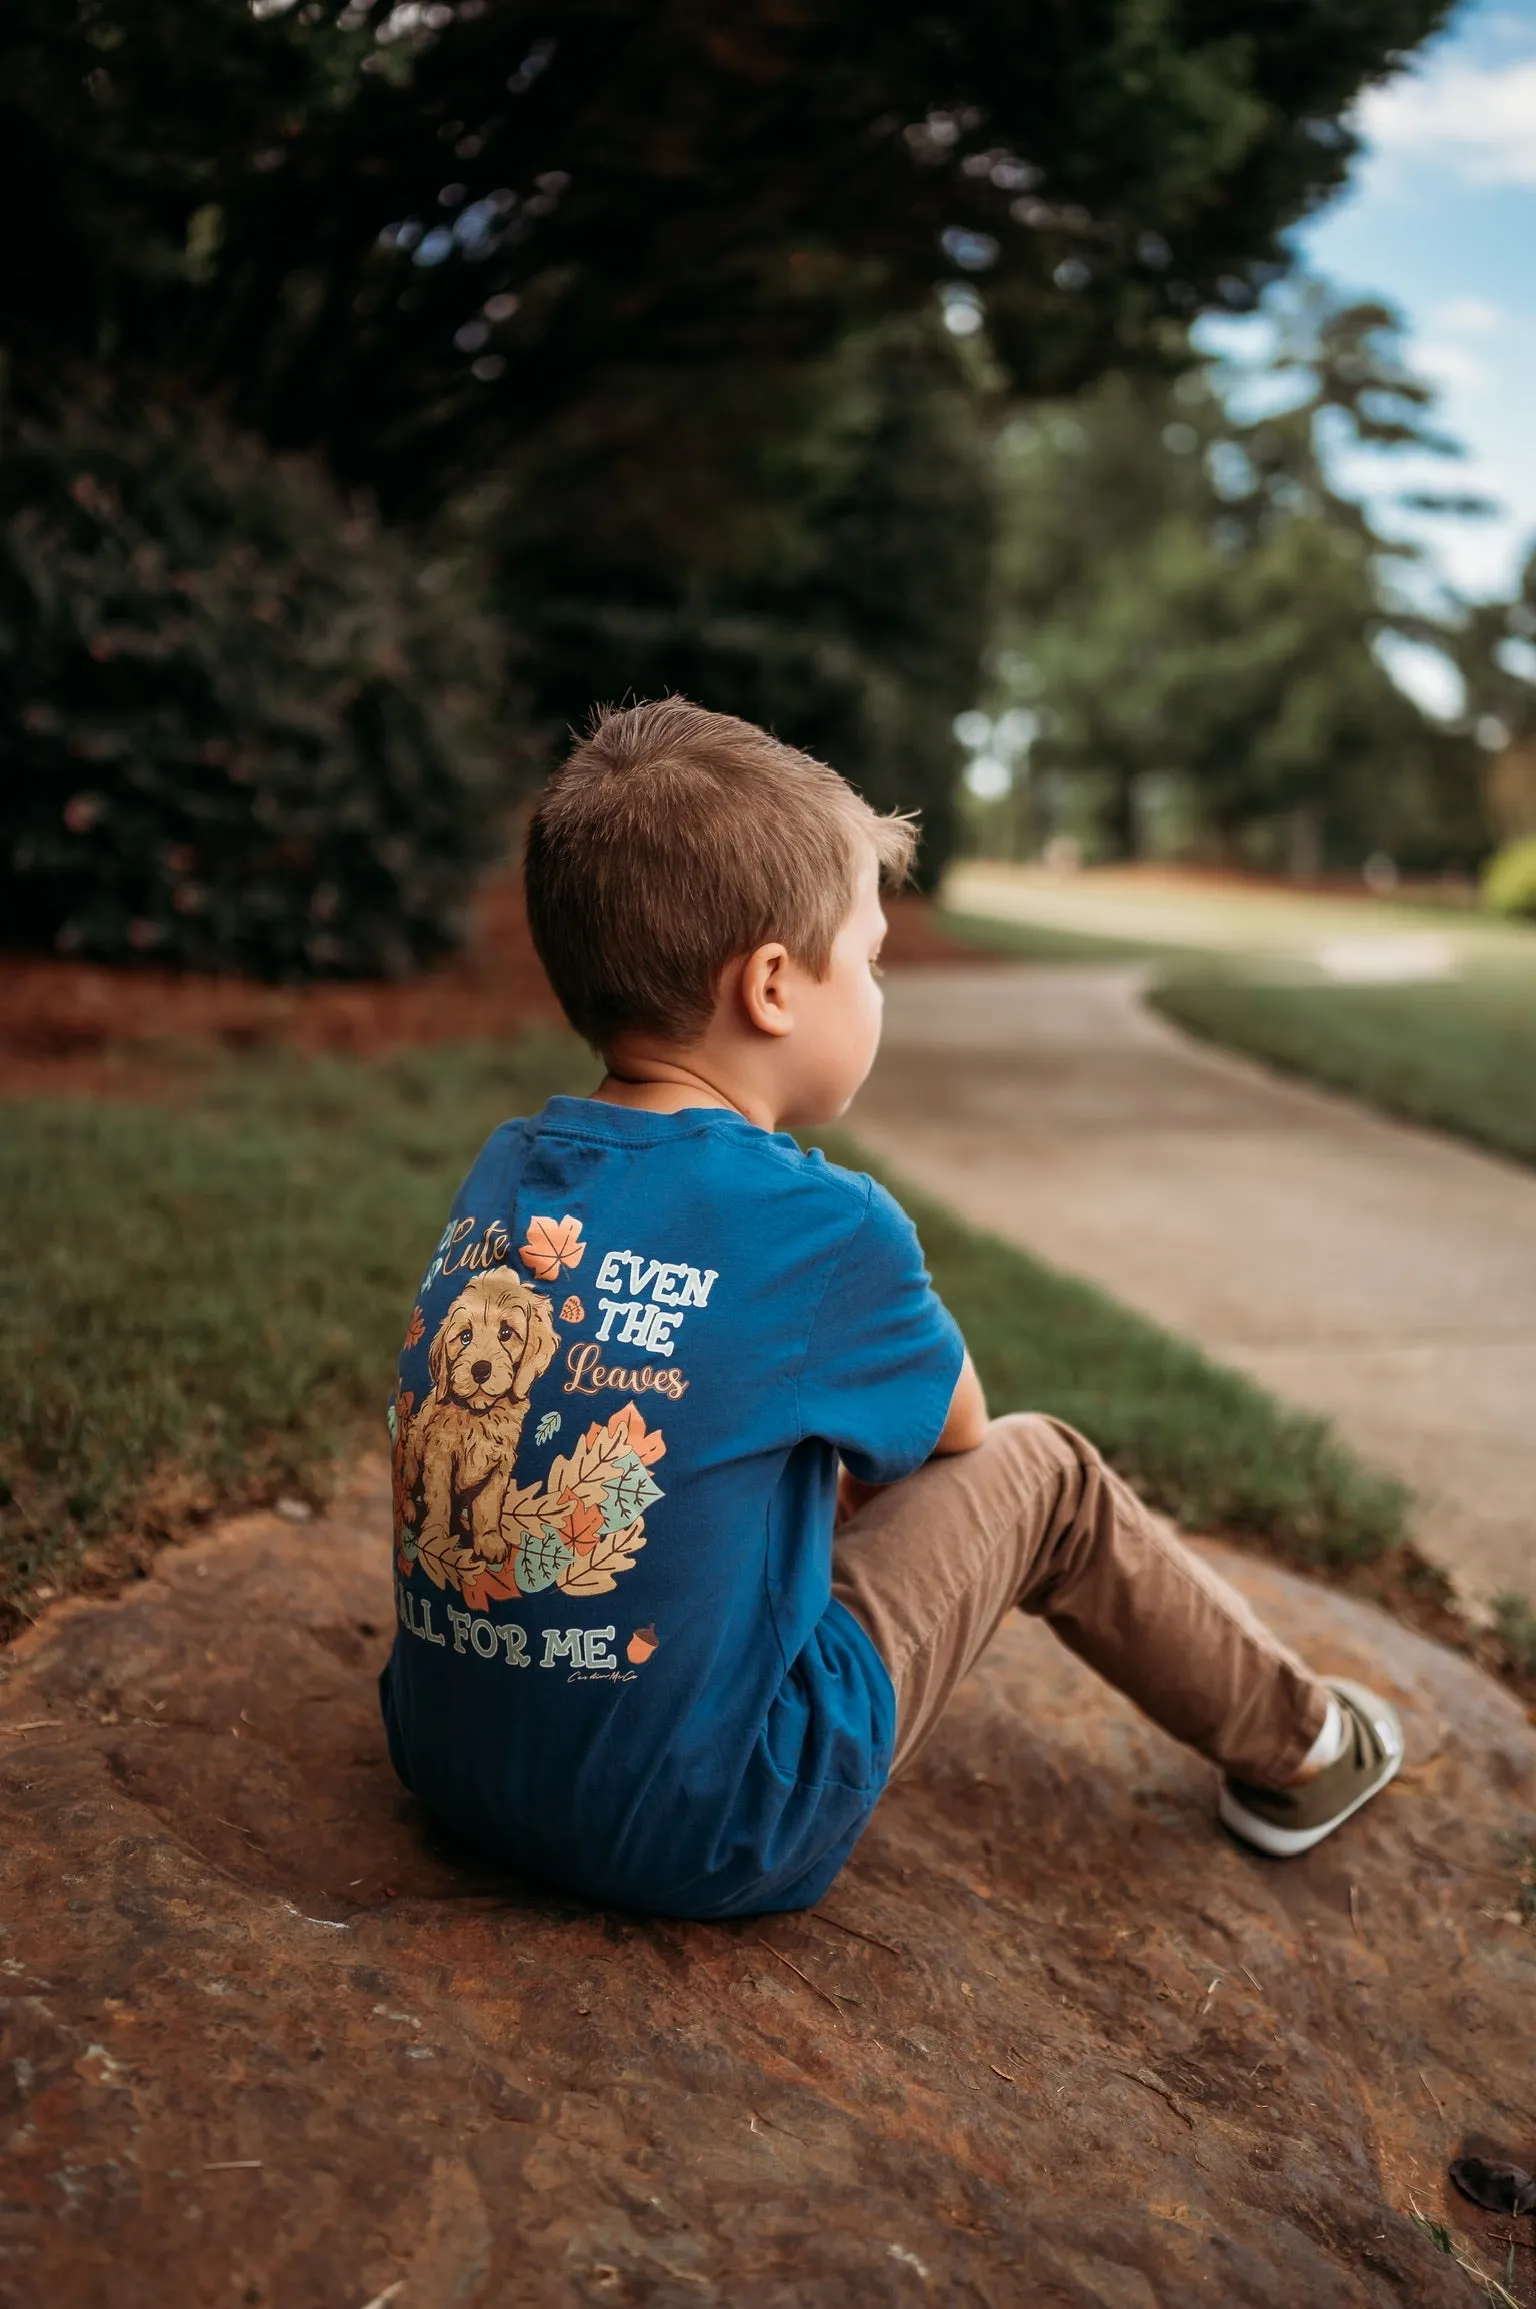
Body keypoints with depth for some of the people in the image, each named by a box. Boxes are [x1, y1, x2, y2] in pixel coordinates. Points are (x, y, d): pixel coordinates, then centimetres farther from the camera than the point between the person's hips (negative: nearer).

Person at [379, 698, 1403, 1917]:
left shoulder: (501, 1173, -1)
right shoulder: (827, 1225, -19)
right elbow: (951, 1433, 2)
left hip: (451, 1767, 7)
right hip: (701, 1836, -6)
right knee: (1043, 1475, 9)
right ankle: (1294, 1747, 33)